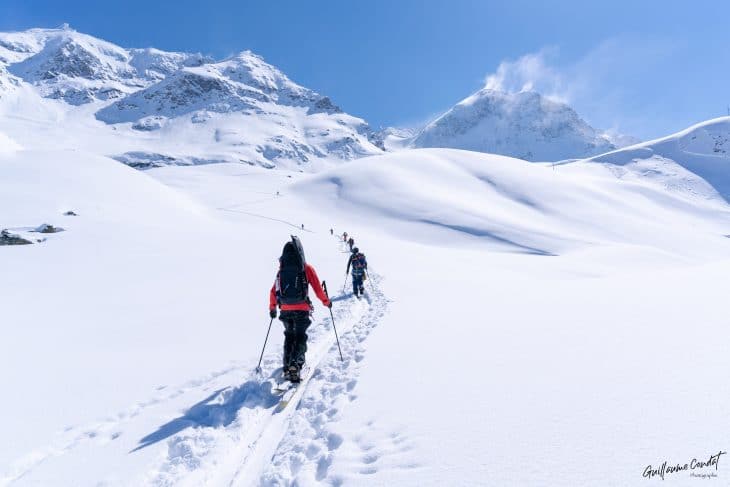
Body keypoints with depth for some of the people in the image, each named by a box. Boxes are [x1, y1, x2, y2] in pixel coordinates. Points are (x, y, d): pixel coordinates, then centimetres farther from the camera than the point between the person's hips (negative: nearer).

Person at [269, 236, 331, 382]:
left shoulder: (282, 269, 5)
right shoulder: (307, 268, -5)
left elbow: (273, 291, 7)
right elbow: (318, 288, -3)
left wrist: (272, 308, 20)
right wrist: (326, 301, 12)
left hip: (285, 309, 3)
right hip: (301, 309, -3)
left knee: (289, 337, 19)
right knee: (300, 337, 3)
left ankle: (287, 367, 21)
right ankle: (295, 364, -17)